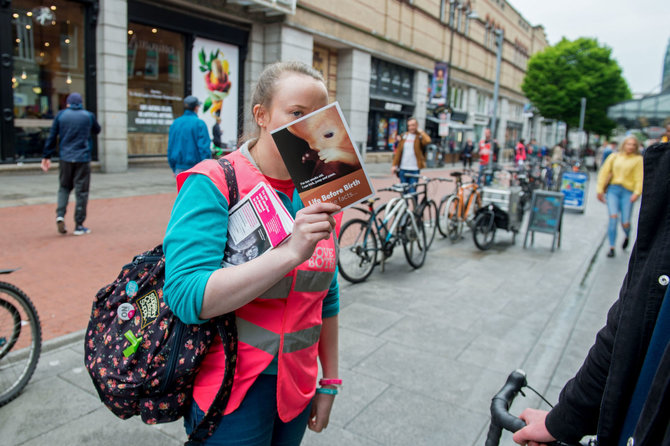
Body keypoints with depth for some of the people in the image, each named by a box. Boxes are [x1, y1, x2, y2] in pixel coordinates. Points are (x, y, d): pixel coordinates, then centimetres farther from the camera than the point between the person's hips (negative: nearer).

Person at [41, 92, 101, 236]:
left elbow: (52, 137, 4)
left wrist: (46, 156, 10)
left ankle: (60, 214, -3)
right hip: (82, 159, -2)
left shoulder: (61, 115, 4)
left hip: (65, 158, 2)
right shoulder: (89, 116, 2)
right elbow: (97, 131, 20)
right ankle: (79, 226, 5)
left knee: (64, 187, 18)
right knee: (81, 191, 2)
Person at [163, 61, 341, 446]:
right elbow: (187, 297, -26)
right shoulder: (213, 184, -16)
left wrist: (329, 382, 11)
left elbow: (327, 296, 7)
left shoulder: (319, 196, 0)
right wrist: (290, 252, -34)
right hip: (230, 389, -5)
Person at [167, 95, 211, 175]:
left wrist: (174, 168, 20)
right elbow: (204, 147, -12)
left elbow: (170, 147, 12)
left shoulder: (175, 123, 9)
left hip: (179, 168, 5)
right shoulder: (200, 123, -8)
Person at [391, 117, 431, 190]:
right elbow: (398, 151, 12)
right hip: (403, 169, 4)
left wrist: (420, 131, -9)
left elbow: (427, 141, -24)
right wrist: (394, 165, 7)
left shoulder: (420, 136, 0)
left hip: (414, 170, -4)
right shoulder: (404, 136, 12)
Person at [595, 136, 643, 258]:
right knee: (613, 217, -14)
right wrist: (600, 189, 6)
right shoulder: (614, 157, 12)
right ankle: (612, 248, -6)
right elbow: (604, 172, 12)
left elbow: (640, 177, -3)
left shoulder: (638, 159, 6)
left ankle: (627, 236, 33)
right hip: (613, 190, 1)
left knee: (625, 223, -5)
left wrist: (637, 192, -16)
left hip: (628, 192, -1)